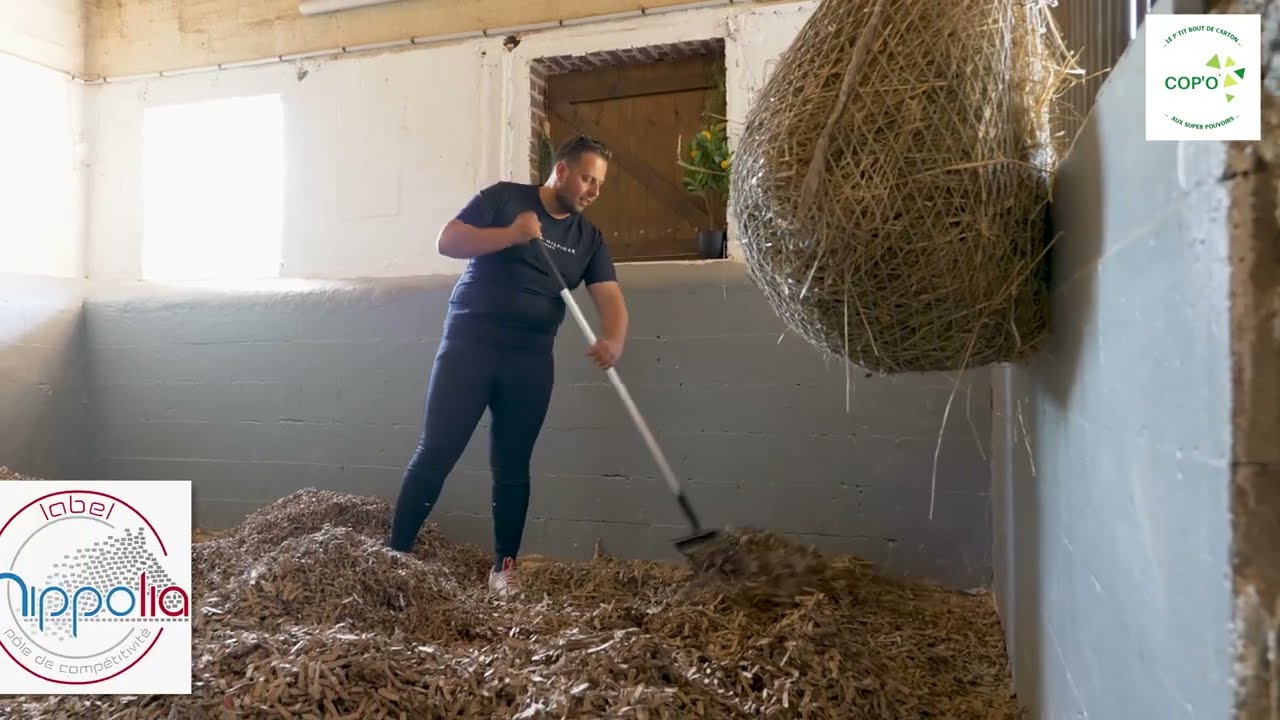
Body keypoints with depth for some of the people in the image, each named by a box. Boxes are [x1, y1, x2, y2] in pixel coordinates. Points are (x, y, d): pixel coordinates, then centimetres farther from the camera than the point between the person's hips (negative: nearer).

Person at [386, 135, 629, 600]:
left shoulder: (588, 238, 11)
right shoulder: (504, 197, 2)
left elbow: (610, 298, 0)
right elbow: (447, 241, -7)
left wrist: (613, 340, -21)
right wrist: (511, 235, -19)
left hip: (531, 357, 3)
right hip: (469, 343, -3)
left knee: (512, 465, 6)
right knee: (435, 454, -4)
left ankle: (504, 566, 14)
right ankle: (394, 553, 4)